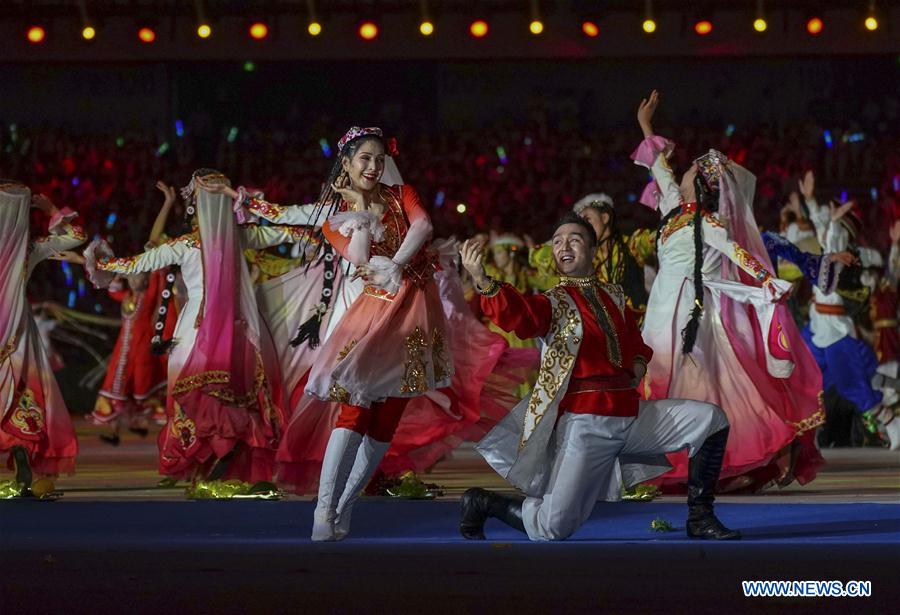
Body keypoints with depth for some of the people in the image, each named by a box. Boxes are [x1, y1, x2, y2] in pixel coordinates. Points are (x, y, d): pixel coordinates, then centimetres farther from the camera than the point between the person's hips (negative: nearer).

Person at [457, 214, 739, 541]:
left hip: (632, 413, 6)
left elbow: (635, 341, 33)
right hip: (586, 421, -6)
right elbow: (517, 315, -26)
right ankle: (482, 502, 15)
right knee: (552, 528, -13)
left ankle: (699, 519, 7)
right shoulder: (554, 302, -2)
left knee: (711, 420, -2)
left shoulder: (613, 296, 15)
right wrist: (482, 280, -44)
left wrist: (639, 364, 9)